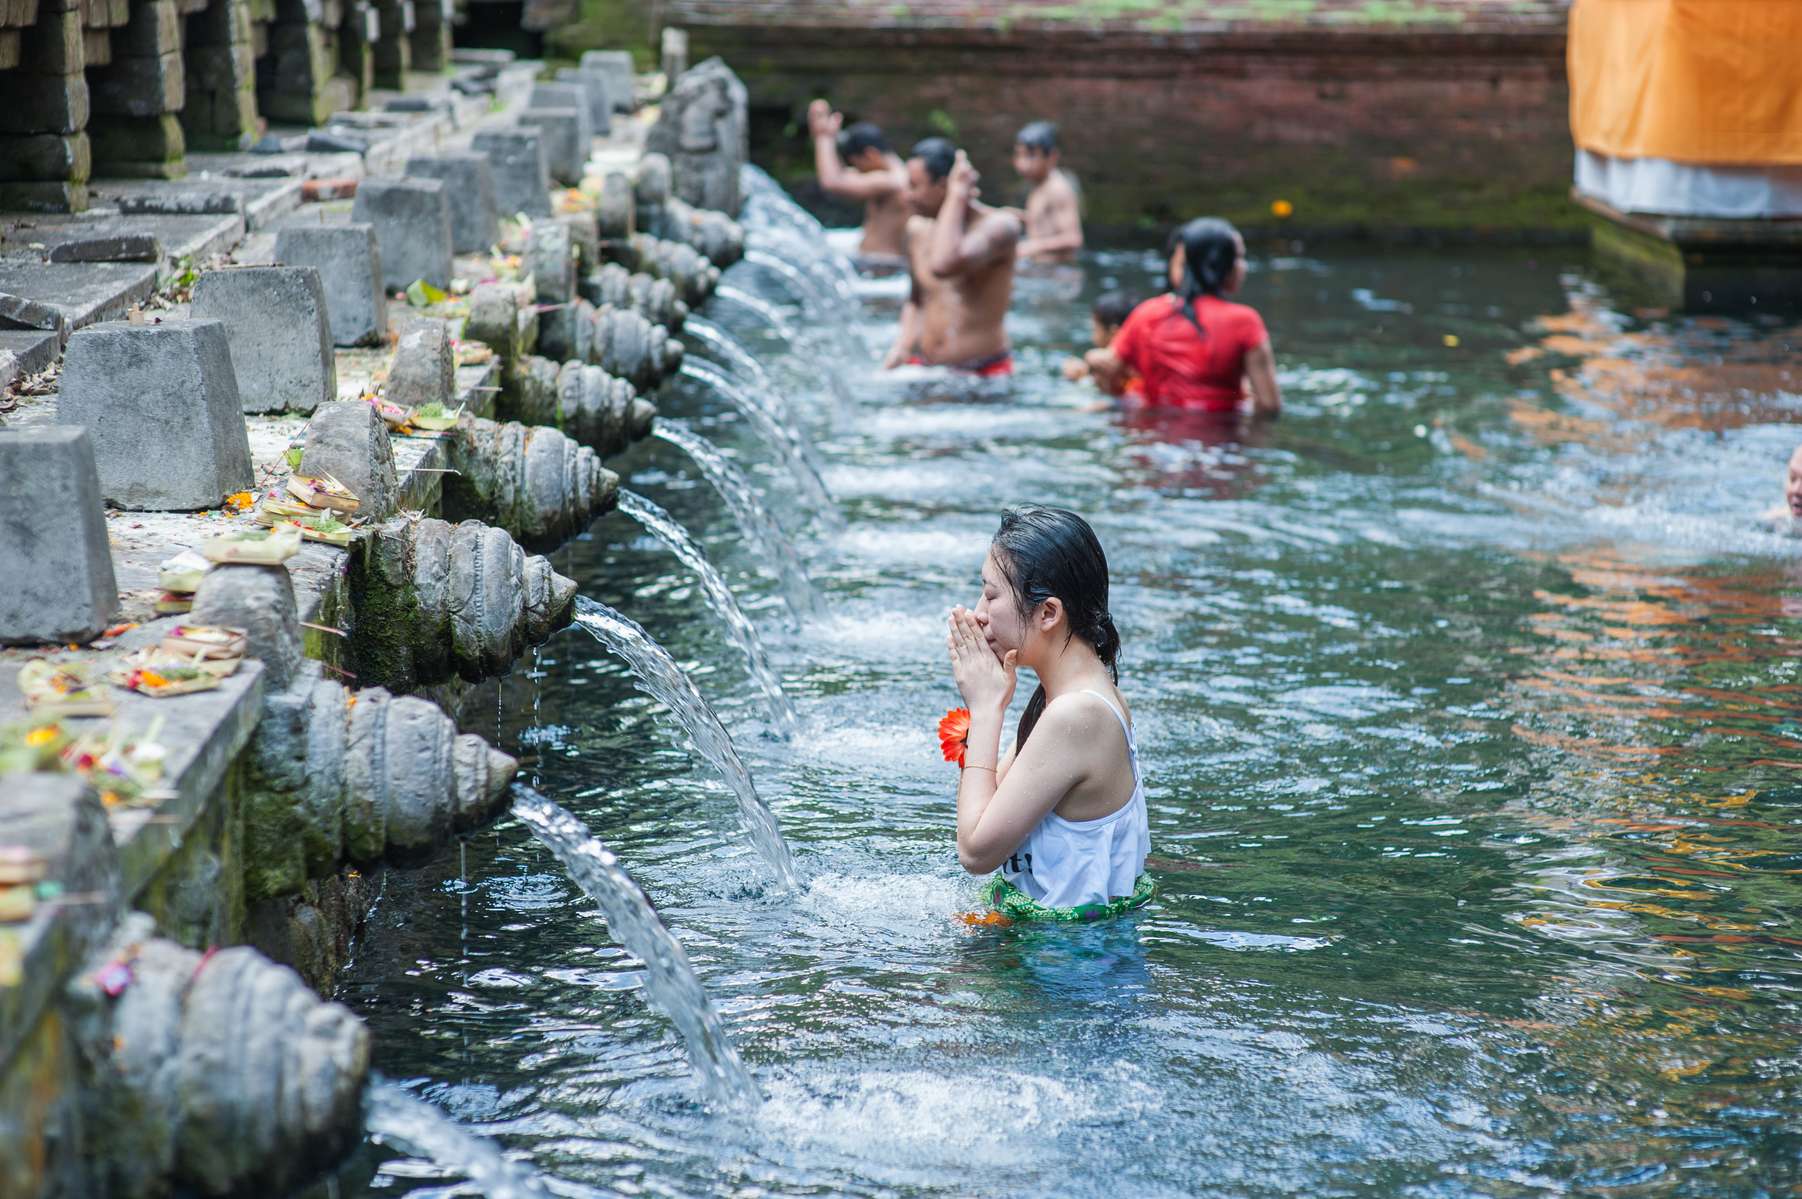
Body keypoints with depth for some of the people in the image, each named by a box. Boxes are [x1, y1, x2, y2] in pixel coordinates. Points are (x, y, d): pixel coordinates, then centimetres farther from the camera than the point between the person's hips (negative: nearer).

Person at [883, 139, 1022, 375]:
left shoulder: (999, 225, -11)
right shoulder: (918, 228, 10)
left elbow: (944, 266, -30)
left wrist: (957, 196, -19)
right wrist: (902, 347, 6)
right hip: (923, 370, 5)